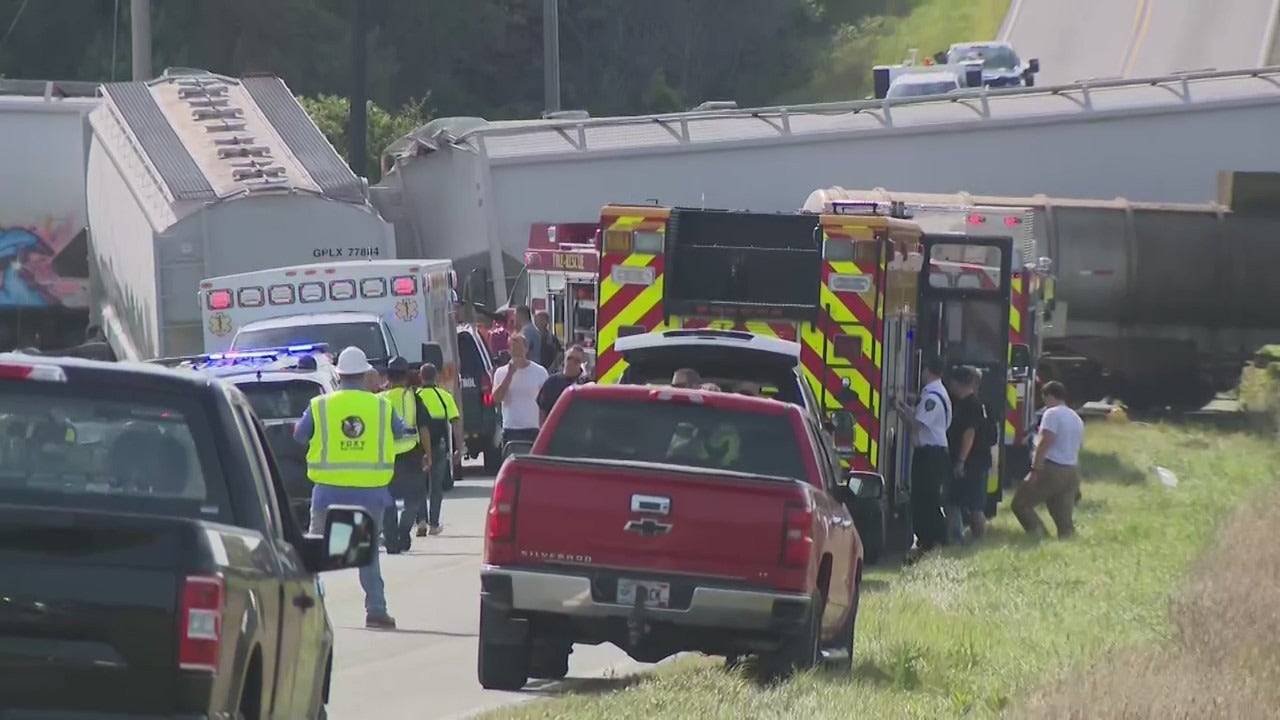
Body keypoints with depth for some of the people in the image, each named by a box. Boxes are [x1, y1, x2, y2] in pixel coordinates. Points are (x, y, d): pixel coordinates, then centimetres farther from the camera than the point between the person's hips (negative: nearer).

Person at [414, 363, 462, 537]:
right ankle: (433, 524, 12)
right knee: (436, 486, 11)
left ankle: (421, 520, -5)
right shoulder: (445, 397, 0)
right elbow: (456, 423, -3)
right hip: (440, 446, 0)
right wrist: (459, 447, 1)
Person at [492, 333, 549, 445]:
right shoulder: (501, 372, 6)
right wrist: (510, 374, -11)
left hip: (533, 430, -2)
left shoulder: (539, 372, 1)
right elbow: (496, 398, -8)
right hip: (509, 430, 2)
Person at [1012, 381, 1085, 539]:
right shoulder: (1077, 419, 19)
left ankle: (1037, 533, -17)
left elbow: (1045, 443, -17)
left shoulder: (1052, 414, -8)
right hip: (1072, 471, 8)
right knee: (1063, 513, 9)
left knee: (1020, 503, -2)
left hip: (1052, 468, -8)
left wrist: (1035, 469, -19)